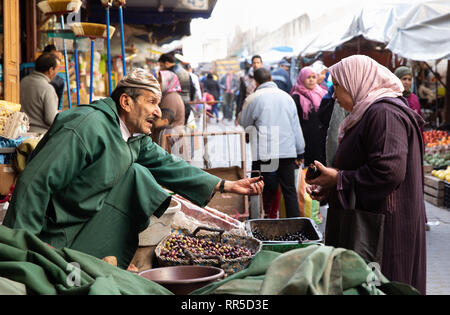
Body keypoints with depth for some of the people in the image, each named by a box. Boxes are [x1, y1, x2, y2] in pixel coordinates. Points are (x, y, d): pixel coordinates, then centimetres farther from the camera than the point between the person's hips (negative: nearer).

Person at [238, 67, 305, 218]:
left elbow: (243, 122, 8)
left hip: (264, 153, -3)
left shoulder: (253, 99, -4)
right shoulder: (287, 96, 9)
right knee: (290, 190, 8)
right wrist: (300, 152, 18)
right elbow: (296, 126, 12)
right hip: (288, 151, 4)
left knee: (262, 191, 3)